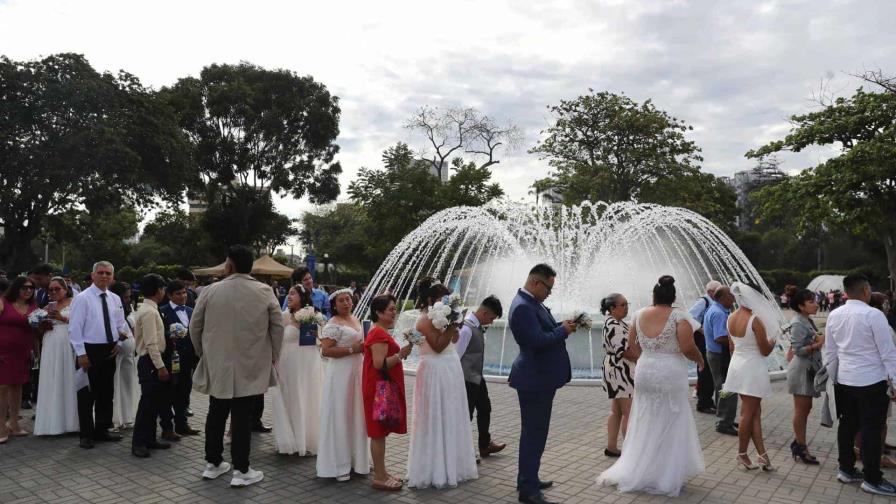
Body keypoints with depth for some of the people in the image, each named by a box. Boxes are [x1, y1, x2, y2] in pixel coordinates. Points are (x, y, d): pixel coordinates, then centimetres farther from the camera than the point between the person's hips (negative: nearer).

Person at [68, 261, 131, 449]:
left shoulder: (115, 299, 8)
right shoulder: (83, 298, -9)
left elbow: (121, 324, 15)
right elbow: (74, 328, -11)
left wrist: (119, 343, 0)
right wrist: (81, 354, -14)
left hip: (110, 351, 6)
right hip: (90, 350, -5)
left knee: (107, 393, 14)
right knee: (87, 395, 3)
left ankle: (102, 430, 26)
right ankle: (86, 435, 14)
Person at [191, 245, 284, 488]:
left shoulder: (210, 291, -5)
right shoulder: (265, 292, -7)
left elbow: (194, 327, 3)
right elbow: (278, 327, -3)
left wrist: (202, 352, 19)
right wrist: (272, 356, 10)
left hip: (217, 365, 2)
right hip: (250, 367, -2)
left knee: (216, 415, 16)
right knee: (242, 418, 2)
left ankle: (213, 464, 28)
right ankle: (241, 470, 9)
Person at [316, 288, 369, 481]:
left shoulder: (356, 320, 13)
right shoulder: (333, 324, -12)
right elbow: (325, 351, -20)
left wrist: (363, 346, 6)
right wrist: (352, 349, -20)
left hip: (357, 373, 8)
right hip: (340, 374, -8)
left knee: (356, 416, 12)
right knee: (340, 417, -1)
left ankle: (355, 459, 25)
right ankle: (338, 465, 10)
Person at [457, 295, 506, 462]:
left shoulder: (479, 327, 5)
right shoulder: (466, 329, -24)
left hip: (478, 378, 10)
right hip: (467, 379, -10)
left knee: (485, 410, 22)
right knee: (466, 415, 2)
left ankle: (485, 445, 41)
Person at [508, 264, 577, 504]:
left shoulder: (532, 303, 10)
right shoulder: (522, 307, -22)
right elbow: (538, 341, -28)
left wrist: (562, 325, 2)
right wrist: (563, 330, -14)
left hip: (541, 377, 11)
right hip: (535, 379, -11)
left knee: (534, 432, 20)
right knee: (534, 434, -2)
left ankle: (528, 479, 34)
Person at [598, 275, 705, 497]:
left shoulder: (640, 315, 3)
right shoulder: (678, 316, -11)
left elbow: (632, 342, 13)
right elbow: (687, 347, -17)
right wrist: (700, 360, 3)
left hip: (645, 373, 4)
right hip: (671, 375, -4)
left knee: (645, 425, 15)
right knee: (669, 426, 7)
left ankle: (634, 472, 21)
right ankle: (666, 478, 16)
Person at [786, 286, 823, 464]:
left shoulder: (807, 321, 11)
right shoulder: (798, 324, -17)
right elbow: (798, 349, -21)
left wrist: (820, 340, 5)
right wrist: (817, 344, -30)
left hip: (809, 369, 9)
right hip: (801, 369, -9)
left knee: (805, 408, 15)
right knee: (801, 409, -1)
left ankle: (798, 443, 25)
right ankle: (800, 447, 8)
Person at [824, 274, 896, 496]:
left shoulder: (834, 315, 2)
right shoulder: (873, 315, -16)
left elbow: (830, 351, 9)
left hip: (844, 380, 6)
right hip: (871, 382, -6)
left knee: (847, 424, 15)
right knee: (871, 429, 3)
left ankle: (846, 469, 26)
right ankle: (872, 480, 13)